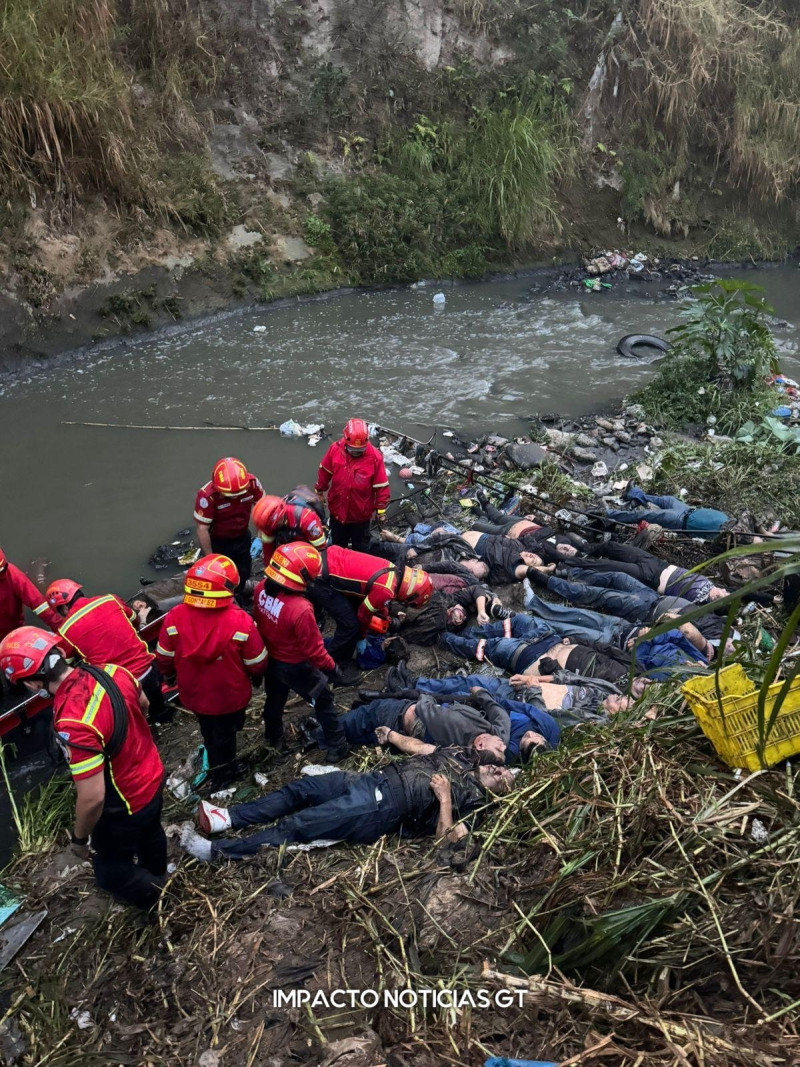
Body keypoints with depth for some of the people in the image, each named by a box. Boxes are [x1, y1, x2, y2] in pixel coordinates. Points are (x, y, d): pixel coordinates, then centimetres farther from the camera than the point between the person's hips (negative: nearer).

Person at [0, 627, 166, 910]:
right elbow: (143, 705, 5)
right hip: (154, 775, 7)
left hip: (126, 806, -7)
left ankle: (148, 895, 50)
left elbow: (92, 798, -34)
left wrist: (79, 838, -13)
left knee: (110, 870, 24)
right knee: (150, 833, 37)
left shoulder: (73, 724, -40)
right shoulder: (113, 671, -17)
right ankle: (157, 874, 65)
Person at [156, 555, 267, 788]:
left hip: (193, 692, 3)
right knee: (225, 733, 25)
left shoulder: (174, 618, -24)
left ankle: (217, 765, 58)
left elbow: (164, 661, -8)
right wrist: (257, 676, 7)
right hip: (229, 695, -3)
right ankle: (223, 774, 50)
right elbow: (257, 664, -17)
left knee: (208, 731, 32)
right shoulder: (240, 622, -32)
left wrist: (179, 674, 15)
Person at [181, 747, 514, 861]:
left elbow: (444, 836, -15)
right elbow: (421, 749, 27)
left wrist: (444, 799, -21)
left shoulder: (474, 801, -2)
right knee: (301, 788, 0)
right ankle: (228, 818, 6)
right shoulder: (463, 757, 18)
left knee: (295, 826, -12)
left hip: (381, 809, -8)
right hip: (375, 779, 8)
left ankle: (217, 851, -7)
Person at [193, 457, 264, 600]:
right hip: (218, 543, -5)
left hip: (243, 538, 5)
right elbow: (202, 529, -25)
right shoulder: (207, 495, -34)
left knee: (243, 574, 24)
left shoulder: (252, 483, -24)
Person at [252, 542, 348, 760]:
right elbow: (313, 648, -26)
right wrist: (330, 666, -8)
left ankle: (273, 736, 56)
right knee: (323, 702, 17)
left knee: (274, 698, 32)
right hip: (294, 666, -6)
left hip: (269, 658, 6)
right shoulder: (300, 609, -40)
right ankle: (337, 748, 30)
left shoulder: (262, 589, -19)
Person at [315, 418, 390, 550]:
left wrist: (381, 509, -8)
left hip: (361, 514, -3)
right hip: (337, 509, 3)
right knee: (337, 544, 26)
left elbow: (381, 486, -14)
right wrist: (320, 491, 13)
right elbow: (325, 472, 1)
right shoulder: (335, 449, -16)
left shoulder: (374, 456, -23)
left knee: (360, 548, 18)